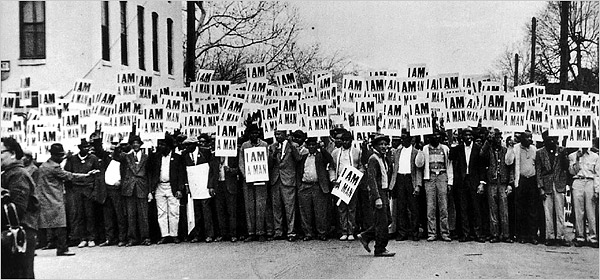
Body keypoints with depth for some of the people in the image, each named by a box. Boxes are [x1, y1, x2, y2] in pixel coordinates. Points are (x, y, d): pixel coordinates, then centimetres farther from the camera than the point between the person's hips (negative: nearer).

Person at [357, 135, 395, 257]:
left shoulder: (383, 159, 17)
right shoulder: (373, 159, -13)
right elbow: (371, 179, -20)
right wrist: (377, 198, -24)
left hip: (384, 192, 10)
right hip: (377, 193, -10)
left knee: (387, 219, 13)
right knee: (382, 221, -6)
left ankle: (365, 236, 21)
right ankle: (380, 249, 3)